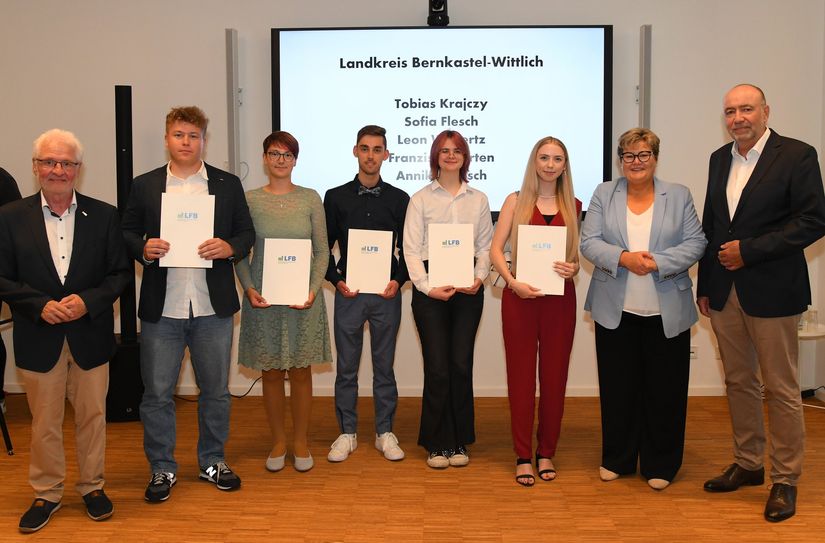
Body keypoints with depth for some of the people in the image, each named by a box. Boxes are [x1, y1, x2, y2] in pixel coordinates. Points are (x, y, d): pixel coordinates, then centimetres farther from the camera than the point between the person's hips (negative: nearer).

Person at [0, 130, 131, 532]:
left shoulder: (104, 215, -1)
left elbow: (121, 273, -1)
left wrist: (87, 301, -16)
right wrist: (40, 305, -16)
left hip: (90, 336, 0)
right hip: (39, 338, 0)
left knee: (92, 416, 12)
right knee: (44, 422, 11)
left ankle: (92, 487, 30)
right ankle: (46, 493, 29)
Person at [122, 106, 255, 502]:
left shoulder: (228, 185, 6)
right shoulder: (144, 186, 6)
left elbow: (247, 232, 7)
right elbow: (127, 234, 8)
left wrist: (230, 247, -14)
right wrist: (143, 249, -12)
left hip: (213, 307, 1)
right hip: (161, 308, 0)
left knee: (215, 390, 11)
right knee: (157, 393, 6)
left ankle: (213, 461, 29)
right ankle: (162, 468, 23)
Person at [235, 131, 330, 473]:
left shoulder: (310, 199, 2)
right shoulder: (249, 200, 2)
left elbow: (322, 250, 3)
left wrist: (314, 289, -10)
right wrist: (249, 288, -9)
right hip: (263, 297, 0)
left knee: (301, 371, 6)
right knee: (271, 372, 8)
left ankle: (301, 442, 21)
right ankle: (278, 441, 23)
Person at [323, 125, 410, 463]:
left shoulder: (399, 199, 5)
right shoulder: (336, 197, 4)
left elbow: (407, 249, 8)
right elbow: (324, 247, 6)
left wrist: (398, 281, -7)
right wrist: (337, 281, -6)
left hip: (386, 294, 0)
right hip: (348, 292, 0)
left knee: (384, 365, 8)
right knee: (346, 367, 6)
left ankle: (384, 432, 20)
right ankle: (347, 433, 19)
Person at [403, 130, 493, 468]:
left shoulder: (478, 199, 13)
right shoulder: (421, 199, 5)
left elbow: (486, 246, 10)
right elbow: (411, 249, -1)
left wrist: (479, 278, -7)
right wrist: (426, 287, -12)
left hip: (468, 288, 2)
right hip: (430, 288, -2)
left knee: (461, 364, 3)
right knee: (437, 367, -2)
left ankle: (460, 441, 16)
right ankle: (437, 443, 11)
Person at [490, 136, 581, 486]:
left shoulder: (574, 207, 10)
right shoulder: (516, 201, 4)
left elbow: (580, 254, 13)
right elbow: (495, 249, -3)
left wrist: (573, 268, -9)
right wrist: (513, 282, -16)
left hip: (560, 298, 2)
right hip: (520, 297, -2)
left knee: (554, 376, 7)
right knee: (521, 375, 3)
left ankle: (546, 452, 22)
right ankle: (523, 456, 14)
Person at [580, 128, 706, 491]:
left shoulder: (679, 196, 5)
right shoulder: (603, 194, 6)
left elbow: (695, 243, -2)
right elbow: (589, 242, -2)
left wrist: (657, 263, -17)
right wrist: (624, 258, -19)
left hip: (666, 312, 0)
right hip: (615, 311, 1)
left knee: (664, 389, 6)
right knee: (617, 387, 10)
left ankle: (660, 464, 21)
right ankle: (617, 459, 26)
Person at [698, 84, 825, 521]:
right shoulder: (720, 158, 11)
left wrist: (749, 251, -16)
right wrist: (704, 285, 12)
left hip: (771, 290, -6)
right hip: (724, 291, 6)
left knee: (781, 389, 3)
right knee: (738, 382, 15)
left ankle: (785, 480, 16)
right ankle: (747, 464, 29)